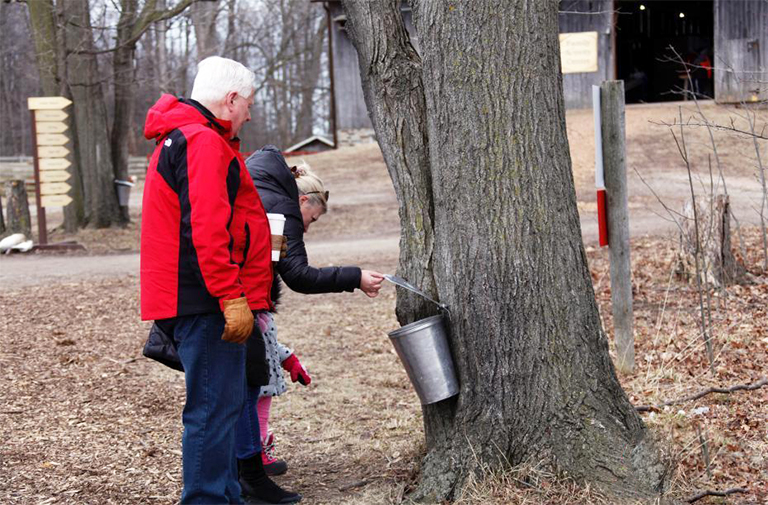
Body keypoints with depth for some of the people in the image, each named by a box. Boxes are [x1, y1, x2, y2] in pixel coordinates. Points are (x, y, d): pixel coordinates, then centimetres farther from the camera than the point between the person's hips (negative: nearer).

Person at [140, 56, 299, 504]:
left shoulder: (179, 139, 22)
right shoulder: (204, 141, -14)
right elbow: (207, 229, -23)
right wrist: (233, 298, -24)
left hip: (200, 301, 11)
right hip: (206, 302, -11)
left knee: (225, 402, 17)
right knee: (216, 406, -8)